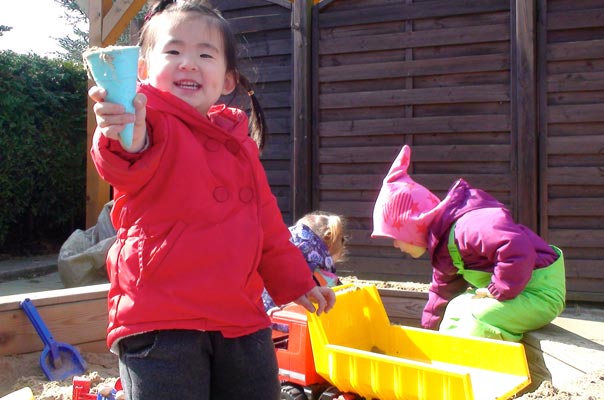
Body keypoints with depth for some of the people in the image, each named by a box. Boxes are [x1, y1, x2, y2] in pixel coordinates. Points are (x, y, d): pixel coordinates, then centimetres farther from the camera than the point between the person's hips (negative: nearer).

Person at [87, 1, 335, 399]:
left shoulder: (239, 141, 13)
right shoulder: (150, 121, -8)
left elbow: (268, 223, 22)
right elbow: (129, 167, -33)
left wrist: (295, 281, 25)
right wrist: (128, 140, -56)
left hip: (242, 318, 7)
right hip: (160, 321, -6)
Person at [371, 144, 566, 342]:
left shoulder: (466, 227, -27)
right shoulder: (442, 236, 8)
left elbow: (516, 247, -42)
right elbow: (443, 288, 23)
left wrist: (500, 290, -29)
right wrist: (430, 327, 27)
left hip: (542, 291, -10)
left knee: (477, 319, -24)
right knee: (457, 309, 11)